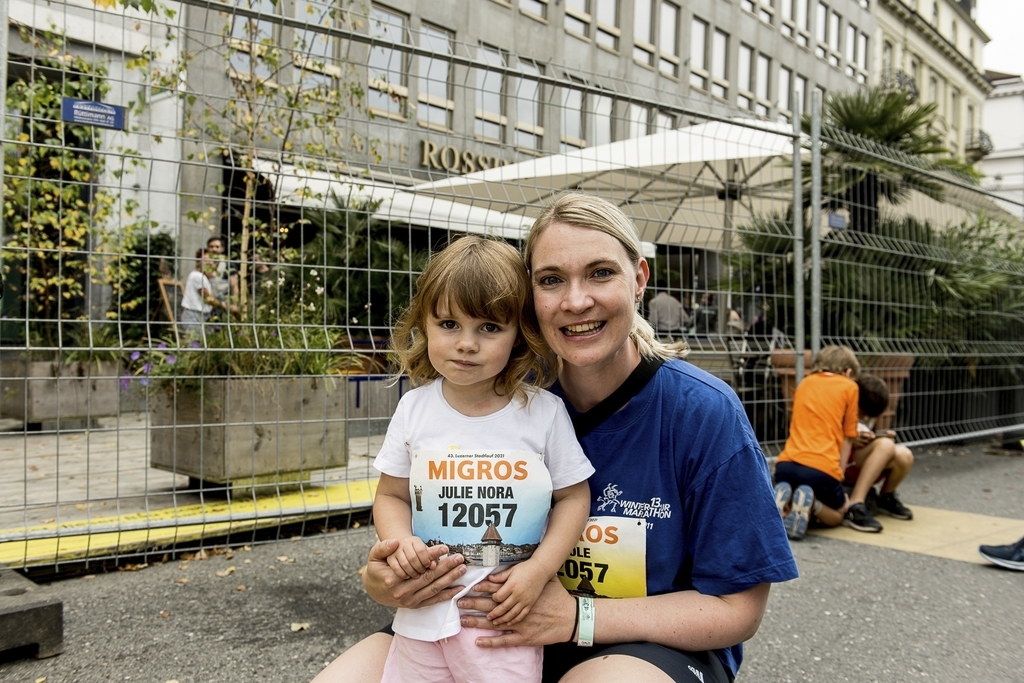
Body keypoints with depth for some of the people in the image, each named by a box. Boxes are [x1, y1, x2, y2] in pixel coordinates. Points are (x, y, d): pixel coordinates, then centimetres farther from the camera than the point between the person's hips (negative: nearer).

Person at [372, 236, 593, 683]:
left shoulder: (544, 412, -7)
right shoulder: (415, 408, -2)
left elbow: (573, 496, -1)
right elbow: (392, 495, 6)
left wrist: (538, 570, -11)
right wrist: (399, 542, -14)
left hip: (507, 613, -2)